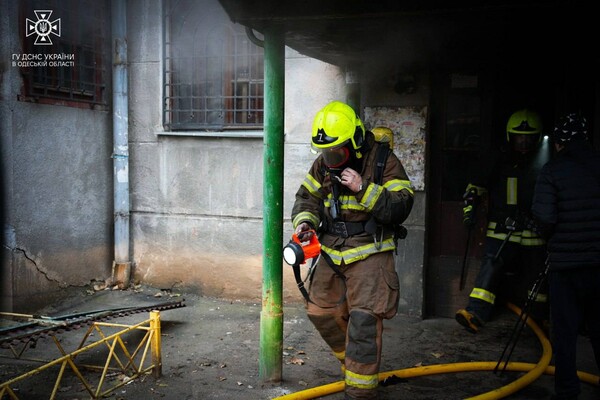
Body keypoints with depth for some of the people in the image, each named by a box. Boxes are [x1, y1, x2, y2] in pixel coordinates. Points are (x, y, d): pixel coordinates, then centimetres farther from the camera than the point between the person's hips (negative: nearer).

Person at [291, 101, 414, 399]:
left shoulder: (384, 161, -13)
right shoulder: (323, 163, 3)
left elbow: (401, 207, -19)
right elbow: (307, 197, 12)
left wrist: (363, 189, -28)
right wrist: (305, 221, -9)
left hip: (369, 253, -6)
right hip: (332, 251, 6)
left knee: (363, 321, -13)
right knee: (320, 311, 13)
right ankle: (355, 363, 36)